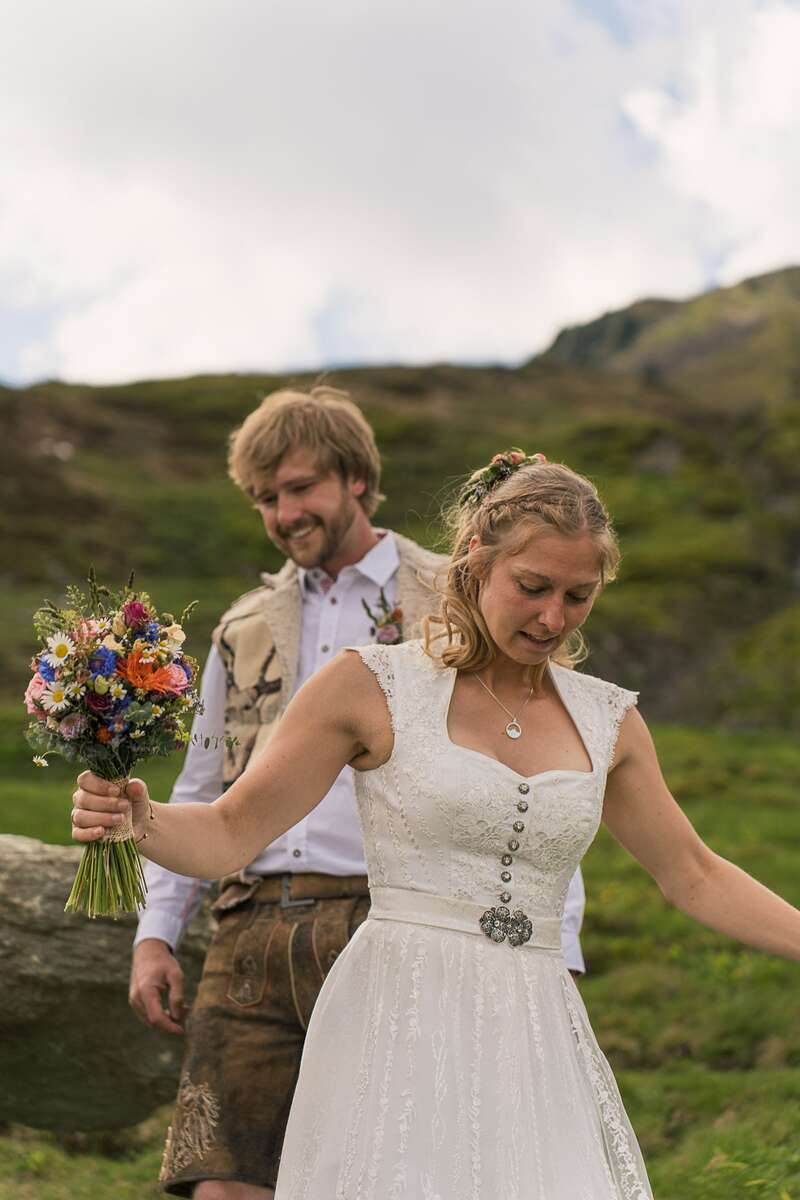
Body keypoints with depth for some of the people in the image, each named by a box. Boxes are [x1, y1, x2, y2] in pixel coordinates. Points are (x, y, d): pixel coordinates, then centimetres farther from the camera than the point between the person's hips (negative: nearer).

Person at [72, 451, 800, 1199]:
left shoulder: (606, 721, 11)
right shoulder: (374, 686, -1)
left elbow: (693, 876, 21)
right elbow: (230, 833, -1)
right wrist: (135, 821, -20)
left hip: (536, 1046, 4)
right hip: (401, 1027, -4)